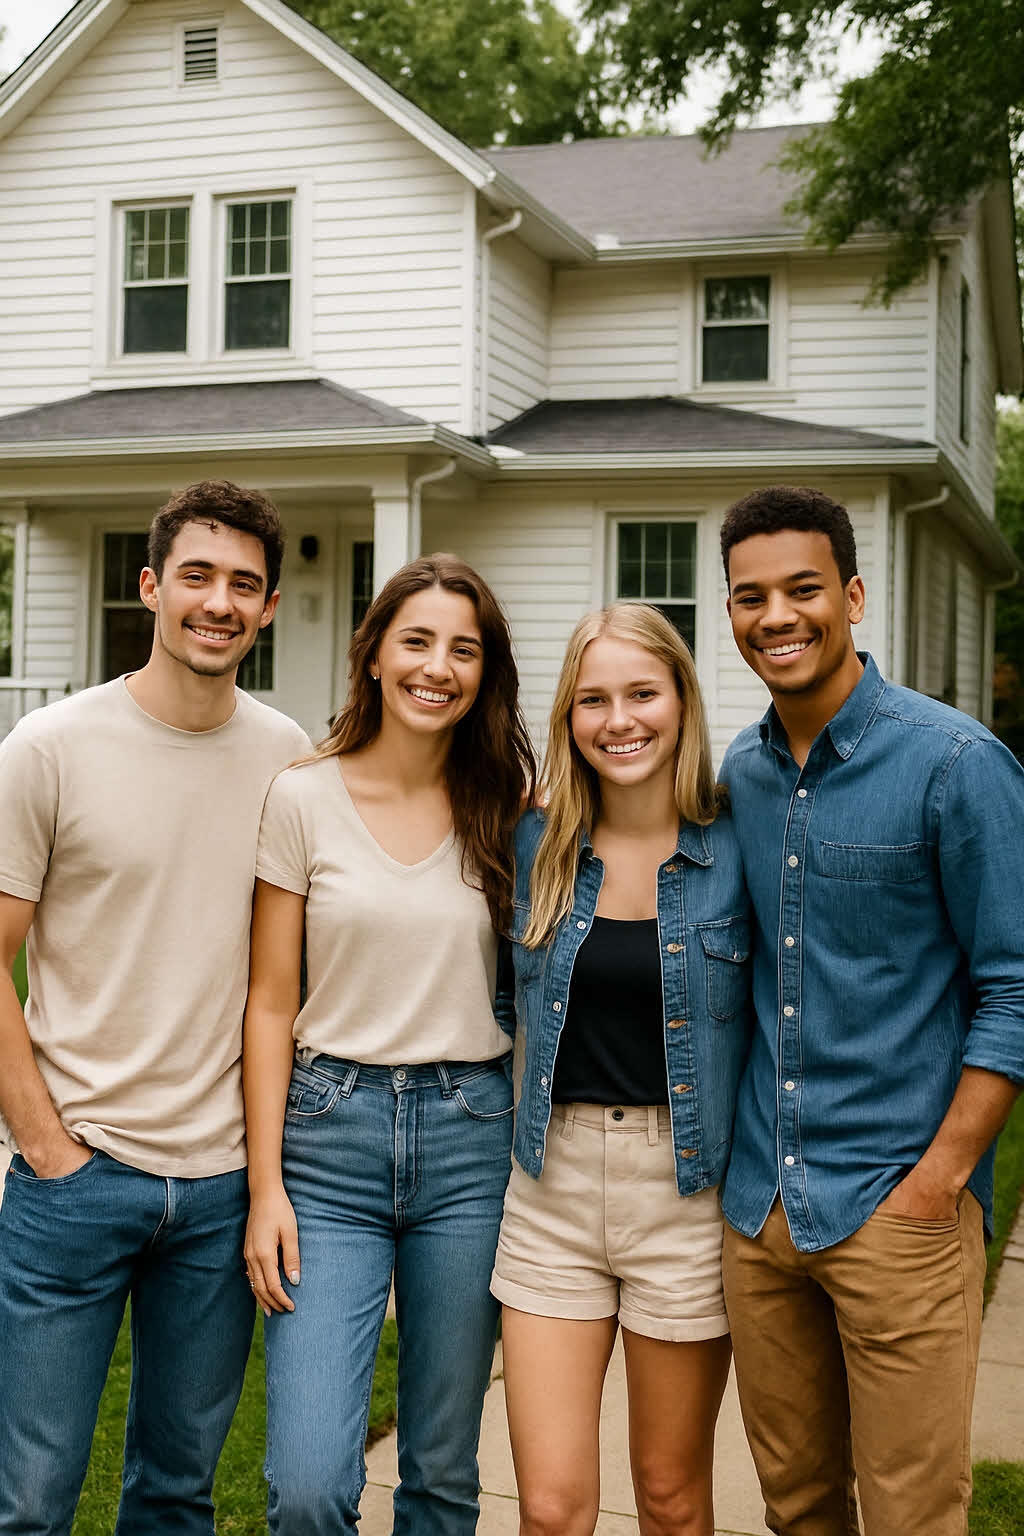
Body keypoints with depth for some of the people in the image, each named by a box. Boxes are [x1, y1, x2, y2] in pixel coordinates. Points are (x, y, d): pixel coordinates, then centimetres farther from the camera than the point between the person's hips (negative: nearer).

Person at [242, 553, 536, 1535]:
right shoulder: (305, 798, -1)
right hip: (329, 1132, -1)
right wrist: (265, 1185, -4)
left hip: (471, 1134, 2)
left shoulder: (507, 806, 3)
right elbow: (271, 1003, 1)